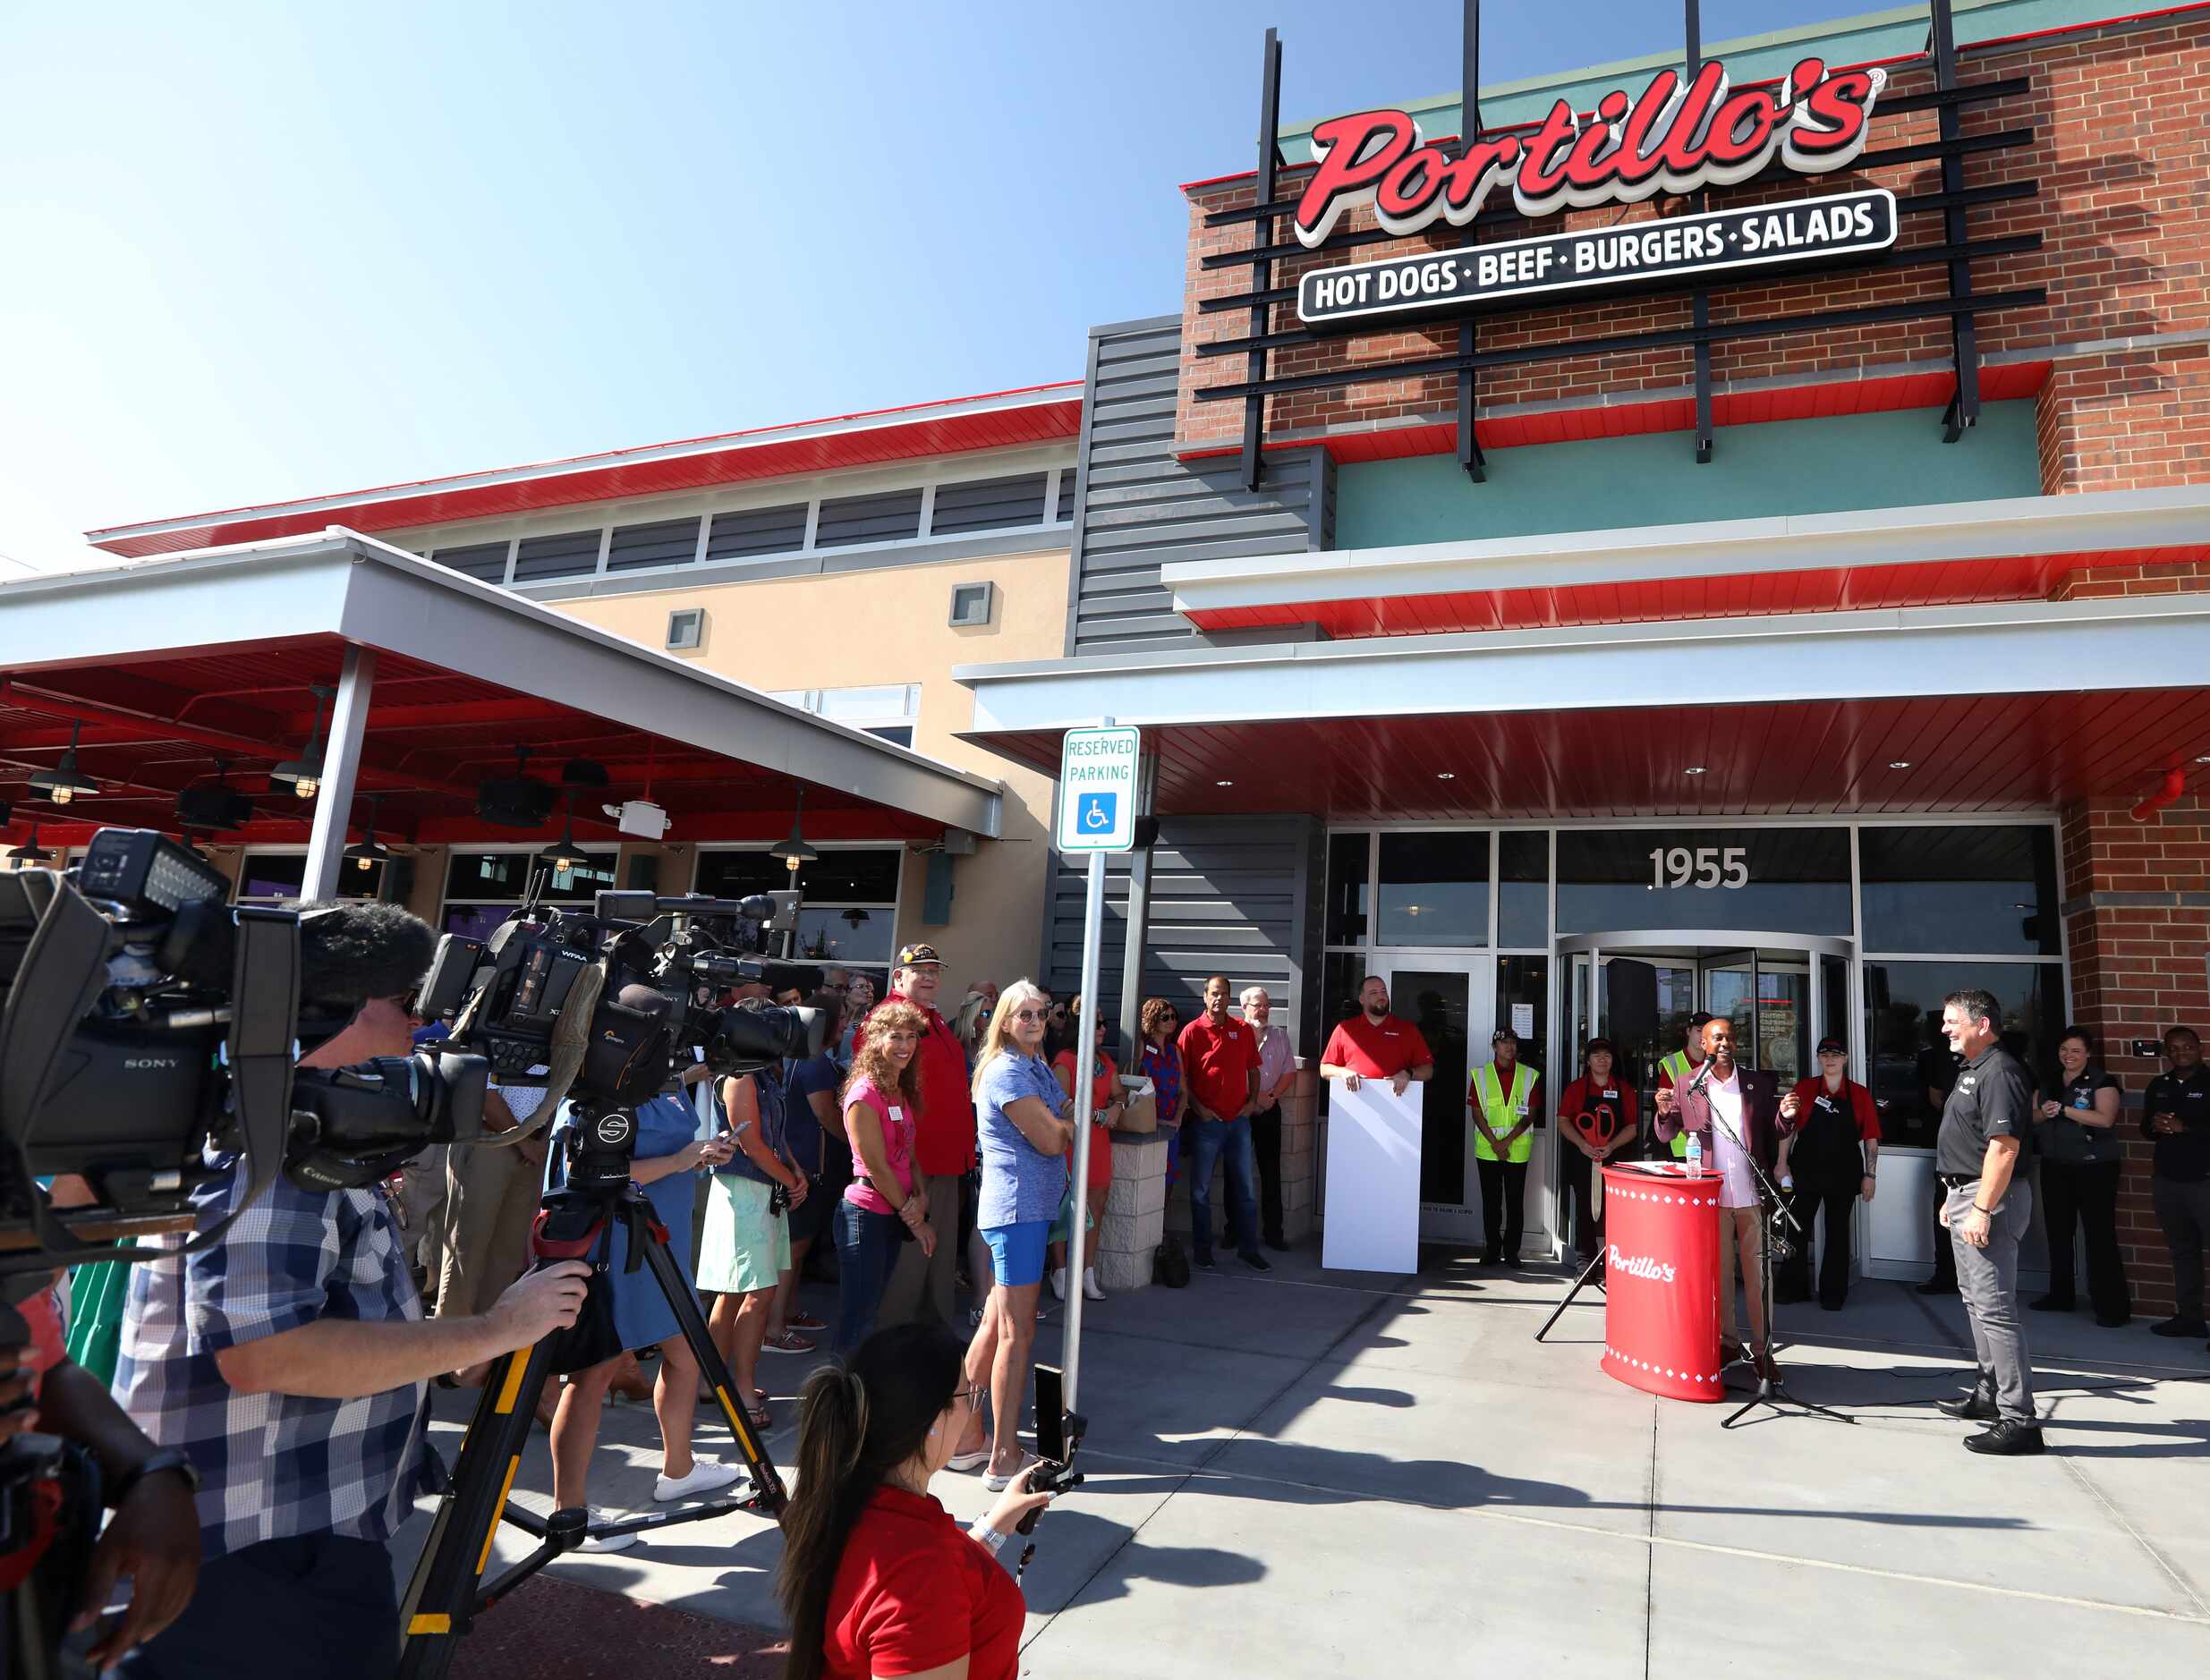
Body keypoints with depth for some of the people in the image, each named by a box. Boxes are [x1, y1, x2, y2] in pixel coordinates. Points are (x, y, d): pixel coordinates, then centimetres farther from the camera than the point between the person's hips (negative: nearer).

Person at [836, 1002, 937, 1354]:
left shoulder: (904, 1093, 11)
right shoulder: (864, 1095, -17)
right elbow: (877, 1168, -17)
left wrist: (921, 1198, -7)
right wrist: (914, 1219, -10)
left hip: (894, 1215, 9)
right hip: (865, 1215, -9)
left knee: (871, 1312, 16)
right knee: (856, 1323, -2)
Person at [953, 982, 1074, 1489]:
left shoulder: (1037, 1066, 15)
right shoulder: (1006, 1072, -16)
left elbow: (1064, 1120, 17)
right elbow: (1051, 1140, -17)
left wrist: (1061, 1121, -5)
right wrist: (1070, 1119, 2)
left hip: (1034, 1205, 10)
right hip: (1016, 1207, -10)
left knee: (996, 1323, 15)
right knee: (1017, 1330, -4)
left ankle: (966, 1435, 25)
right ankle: (1004, 1458, 3)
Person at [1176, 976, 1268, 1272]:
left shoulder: (1243, 1030, 7)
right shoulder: (1192, 1031, -3)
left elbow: (1253, 1070, 15)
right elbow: (1182, 1076, -3)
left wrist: (1252, 1101, 3)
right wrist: (1198, 1108, -10)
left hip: (1239, 1119, 3)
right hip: (1207, 1120, -3)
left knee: (1246, 1186, 7)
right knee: (1201, 1188, 5)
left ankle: (1248, 1248, 17)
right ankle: (1202, 1248, 17)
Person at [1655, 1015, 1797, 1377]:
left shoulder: (1758, 1084, 6)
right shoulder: (1684, 1084, 4)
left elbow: (1771, 1134, 10)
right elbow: (1666, 1135, 4)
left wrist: (1784, 1116, -11)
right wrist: (1664, 1113, -17)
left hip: (1752, 1194, 0)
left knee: (1757, 1273, 5)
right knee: (1718, 1272, 9)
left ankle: (1761, 1348, 13)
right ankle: (1727, 1344, 19)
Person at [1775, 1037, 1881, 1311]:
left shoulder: (1860, 1094, 1)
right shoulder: (1804, 1088, 0)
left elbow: (1871, 1139, 3)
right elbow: (1788, 1128, 2)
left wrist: (1870, 1174, -1)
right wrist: (1782, 1163, -1)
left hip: (1844, 1174, 0)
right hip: (1805, 1171, 0)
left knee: (1838, 1232, 9)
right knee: (1796, 1229, 3)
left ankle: (1833, 1293, 20)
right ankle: (1792, 1287, 17)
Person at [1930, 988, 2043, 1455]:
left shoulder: (1999, 1072, -18)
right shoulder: (1973, 1071, 15)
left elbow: (2004, 1146, -24)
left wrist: (1982, 1209, -26)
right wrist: (1954, 1199, 21)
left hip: (1989, 1198, -11)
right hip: (1967, 1194, 11)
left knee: (1994, 1307, -9)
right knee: (1976, 1299, 20)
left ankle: (2018, 1420, -4)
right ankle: (1990, 1393, 32)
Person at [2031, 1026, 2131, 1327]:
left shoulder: (2102, 1082, -7)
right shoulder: (2048, 1082, 12)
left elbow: (2105, 1119, -20)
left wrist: (2064, 1110, -23)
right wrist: (2043, 1113, -8)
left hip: (2094, 1168, -6)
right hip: (2055, 1167, 6)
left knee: (2100, 1236, -5)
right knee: (2058, 1232, 14)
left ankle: (2113, 1306, 1)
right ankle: (2060, 1295, 25)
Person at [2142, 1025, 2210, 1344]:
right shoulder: (2158, 1086, 13)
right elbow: (2145, 1129, 17)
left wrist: (2184, 1128, -20)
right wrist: (2155, 1126, -3)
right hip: (2166, 1181, 5)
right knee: (2182, 1251, 11)